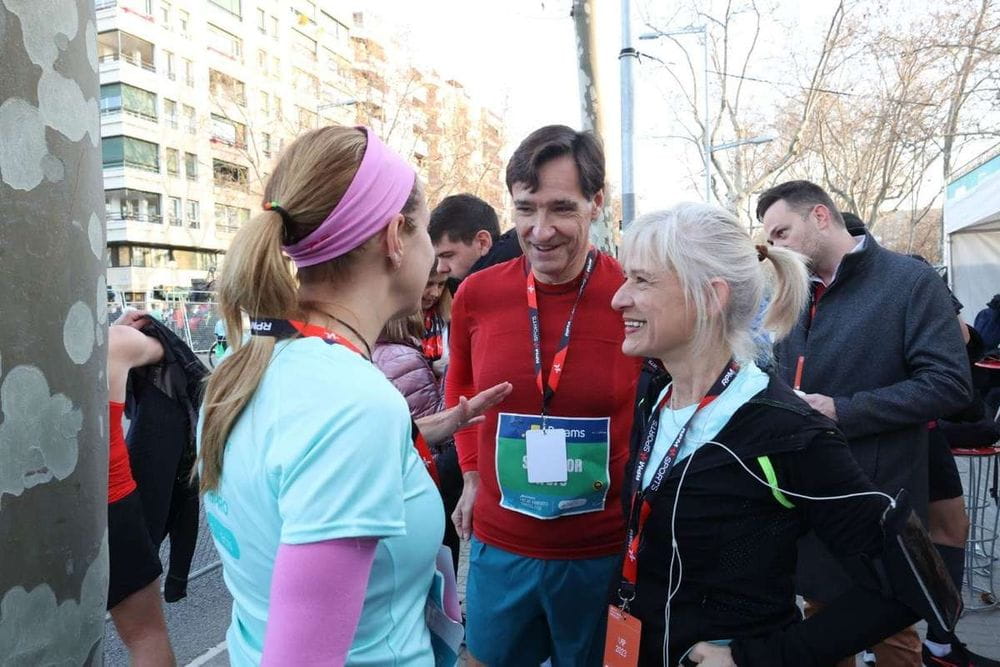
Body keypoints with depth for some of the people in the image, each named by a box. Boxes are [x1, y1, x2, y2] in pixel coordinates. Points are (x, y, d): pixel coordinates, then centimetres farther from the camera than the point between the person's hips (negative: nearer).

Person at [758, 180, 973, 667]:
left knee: (890, 628, 11)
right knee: (820, 618, 20)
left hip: (880, 498, -6)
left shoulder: (911, 281, -10)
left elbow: (949, 384, -18)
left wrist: (843, 412, -22)